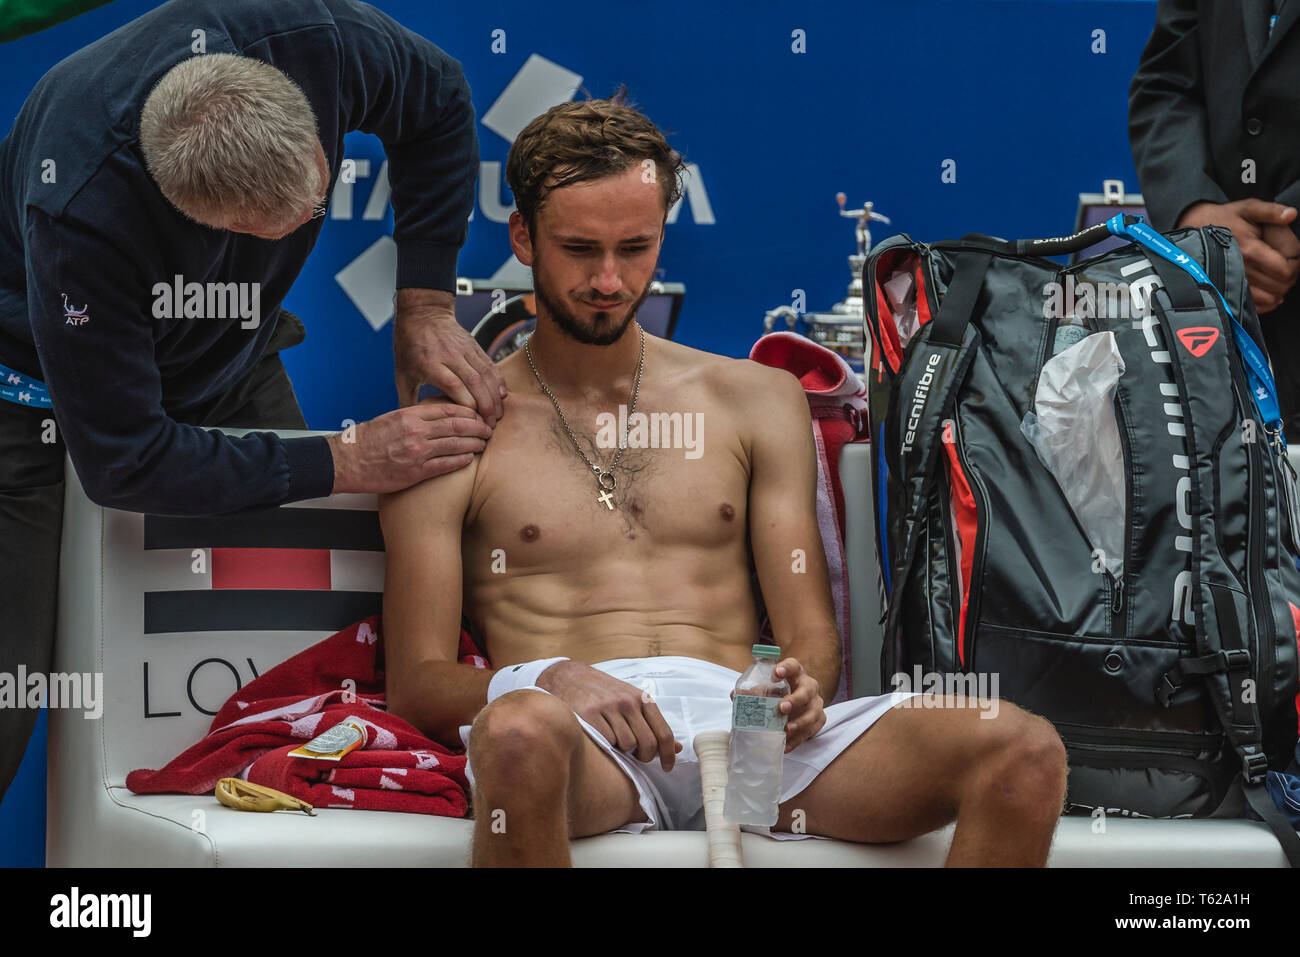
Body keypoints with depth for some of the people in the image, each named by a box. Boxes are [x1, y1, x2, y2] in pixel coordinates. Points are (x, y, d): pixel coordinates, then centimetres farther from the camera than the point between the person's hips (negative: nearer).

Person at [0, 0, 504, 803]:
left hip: (230, 366, 5)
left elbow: (440, 105, -4)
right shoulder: (77, 211, -41)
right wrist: (346, 462, -29)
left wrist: (427, 304, -13)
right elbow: (122, 460, -31)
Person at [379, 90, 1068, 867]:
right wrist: (549, 680, -16)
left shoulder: (758, 401, 23)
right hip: (583, 744, -3)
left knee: (1025, 753, -25)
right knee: (521, 730, -44)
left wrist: (803, 683, -9)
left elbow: (812, 635, 17)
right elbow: (416, 684, 6)